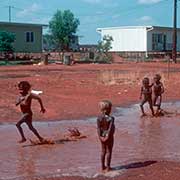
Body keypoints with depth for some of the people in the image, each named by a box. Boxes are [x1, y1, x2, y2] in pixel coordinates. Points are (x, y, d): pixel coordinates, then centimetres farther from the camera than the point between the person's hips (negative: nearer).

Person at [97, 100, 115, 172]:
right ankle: (108, 167, 11)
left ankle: (103, 166, 23)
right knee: (109, 151, 6)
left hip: (102, 136, 5)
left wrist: (100, 136, -8)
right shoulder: (111, 118, -19)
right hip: (109, 136, -5)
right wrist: (108, 136, -18)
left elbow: (98, 128, -8)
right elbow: (110, 128, -23)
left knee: (103, 151, 16)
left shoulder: (99, 118, -5)